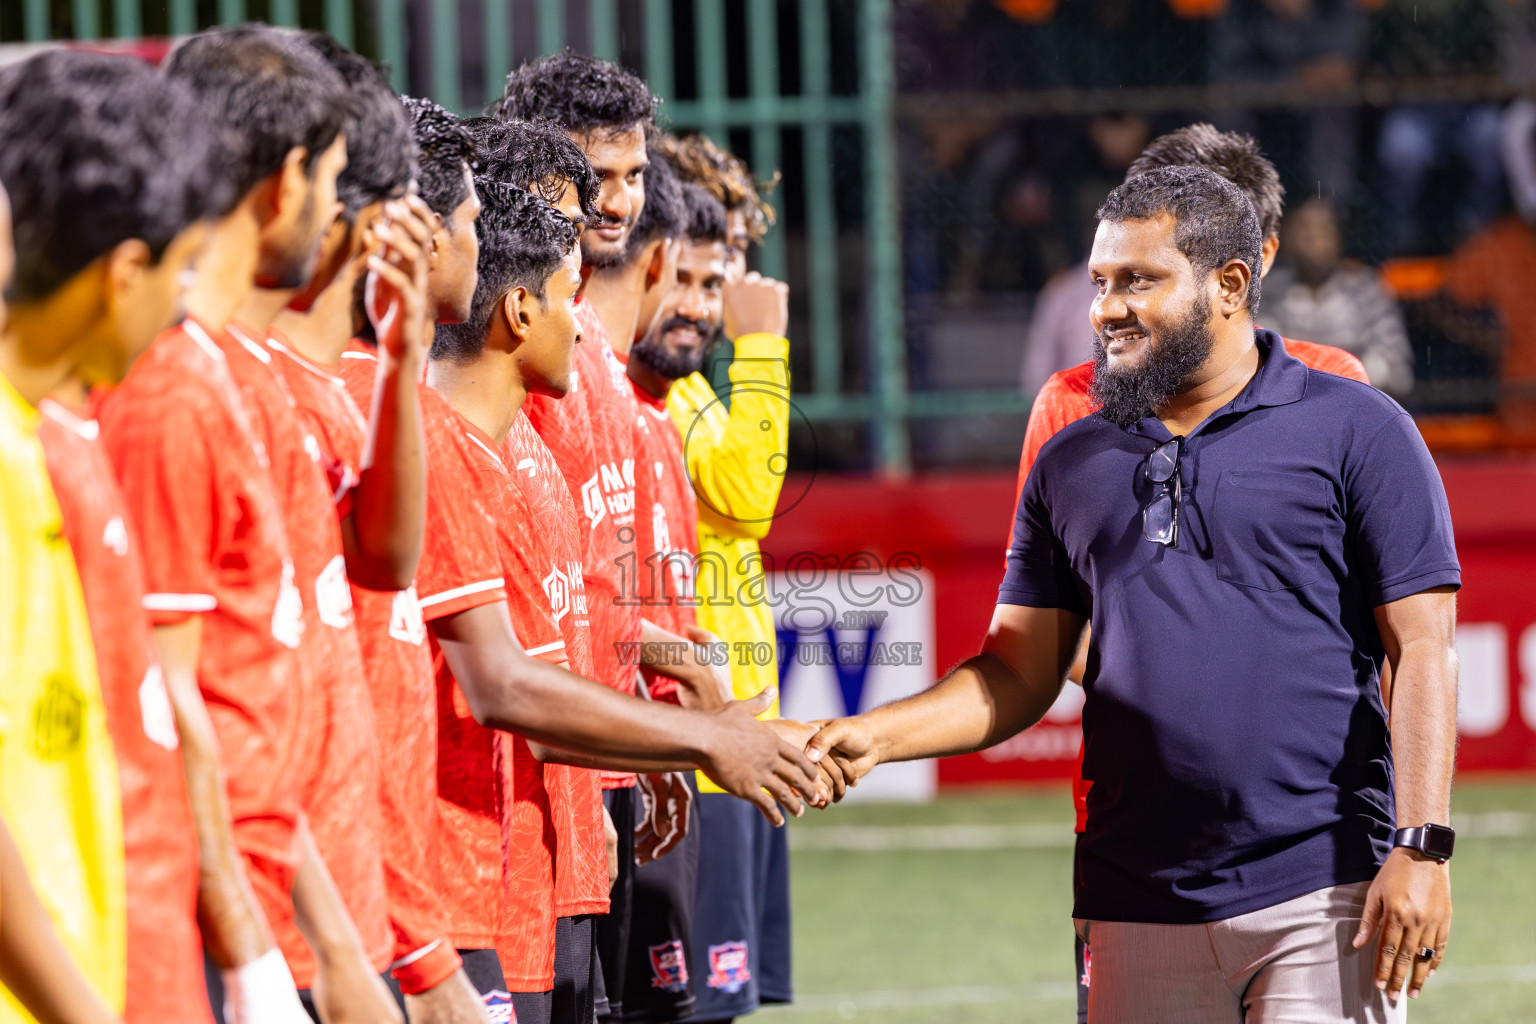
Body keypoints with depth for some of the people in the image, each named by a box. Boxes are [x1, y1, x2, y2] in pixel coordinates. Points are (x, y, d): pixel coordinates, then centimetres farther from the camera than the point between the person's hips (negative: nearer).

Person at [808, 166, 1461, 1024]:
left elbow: (1423, 651, -4)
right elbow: (1018, 674, 15)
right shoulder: (1074, 463, 15)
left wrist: (1420, 849, -13)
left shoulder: (1356, 431, 2)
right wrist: (873, 738, -2)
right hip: (1137, 913, 4)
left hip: (1319, 896, -4)